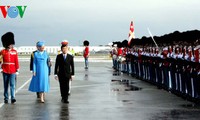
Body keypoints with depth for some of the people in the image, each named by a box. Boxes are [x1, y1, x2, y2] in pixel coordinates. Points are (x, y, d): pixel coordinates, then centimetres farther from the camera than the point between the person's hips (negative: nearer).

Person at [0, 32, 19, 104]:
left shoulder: (15, 52, 3)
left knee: (12, 84, -10)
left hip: (12, 71, -1)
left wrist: (17, 70, -1)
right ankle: (6, 98, 15)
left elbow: (16, 61, 3)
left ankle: (13, 98, -13)